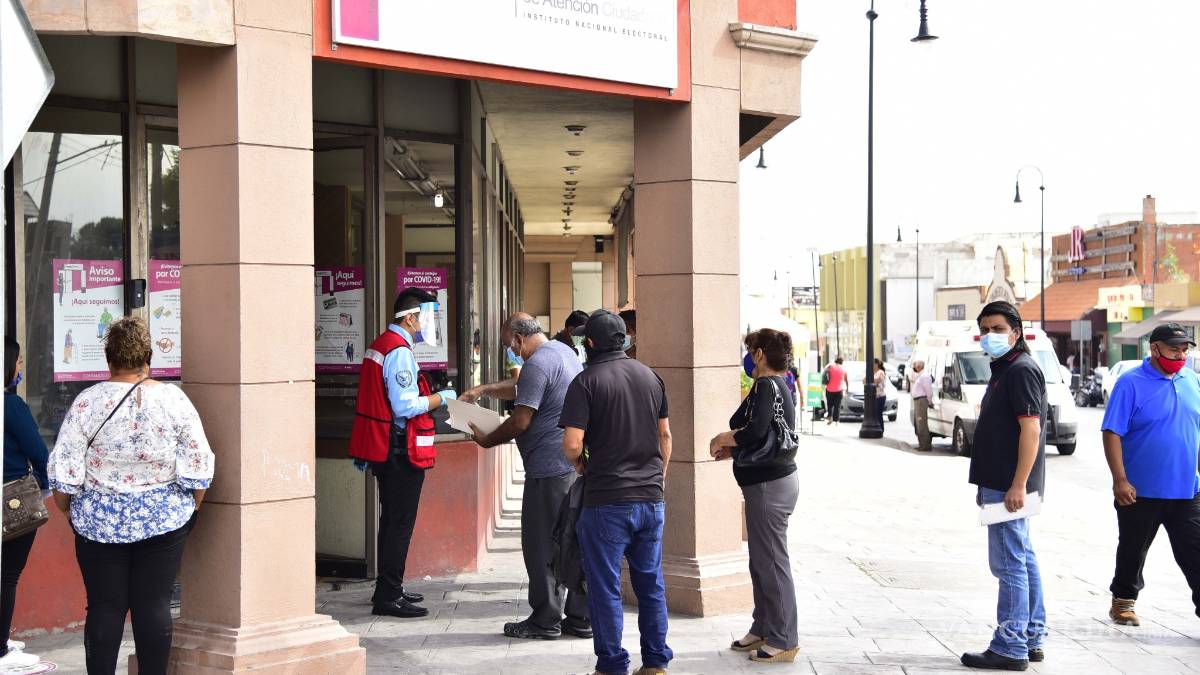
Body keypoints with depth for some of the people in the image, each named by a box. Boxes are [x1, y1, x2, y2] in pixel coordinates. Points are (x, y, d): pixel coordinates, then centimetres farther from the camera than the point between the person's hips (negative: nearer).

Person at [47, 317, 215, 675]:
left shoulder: (87, 402, -8)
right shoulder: (174, 399, -5)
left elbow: (63, 473, -6)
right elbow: (198, 470, -4)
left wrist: (69, 511, 10)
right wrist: (190, 510, 10)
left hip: (100, 523, 0)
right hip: (165, 523, 0)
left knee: (104, 607, 7)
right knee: (155, 605, 6)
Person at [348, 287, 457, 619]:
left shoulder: (380, 345, 15)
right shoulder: (400, 352, -17)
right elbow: (406, 407, -24)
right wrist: (440, 398, -10)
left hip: (383, 449, 10)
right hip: (401, 451, -10)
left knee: (392, 520, 18)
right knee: (400, 523, -5)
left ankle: (389, 588, 28)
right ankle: (388, 596, -1)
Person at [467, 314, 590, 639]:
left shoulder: (537, 364, -13)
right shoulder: (564, 351, 17)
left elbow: (520, 421, -15)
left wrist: (487, 440, 0)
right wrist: (484, 390, 36)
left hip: (550, 467, -9)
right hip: (579, 464, 9)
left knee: (542, 544, 0)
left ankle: (545, 620, 6)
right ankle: (580, 617, 16)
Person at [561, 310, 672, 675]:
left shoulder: (586, 381, -11)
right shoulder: (650, 377, 7)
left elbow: (572, 444, -17)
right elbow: (665, 434, 13)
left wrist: (580, 465, 3)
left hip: (607, 500, -5)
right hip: (651, 497, 5)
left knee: (605, 588, 6)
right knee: (651, 584, 14)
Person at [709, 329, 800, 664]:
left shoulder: (765, 386, -15)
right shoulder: (779, 385, 15)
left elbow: (755, 431, -29)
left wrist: (722, 438, -13)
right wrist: (732, 448, 10)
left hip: (769, 486, -10)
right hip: (774, 481, 10)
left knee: (772, 563, -3)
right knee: (762, 562, 18)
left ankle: (782, 642, 4)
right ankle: (763, 630, 28)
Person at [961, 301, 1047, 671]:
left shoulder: (1021, 369, -14)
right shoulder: (1003, 370, 18)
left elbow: (1031, 428, -21)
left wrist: (1019, 485, -25)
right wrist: (987, 486, 22)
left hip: (1009, 487, -11)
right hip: (1001, 484, 11)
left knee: (1010, 564, -7)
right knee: (1023, 560, 15)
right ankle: (1032, 639, 23)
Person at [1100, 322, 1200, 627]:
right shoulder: (1131, 384, -10)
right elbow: (1112, 433, -13)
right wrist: (1120, 480, -18)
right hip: (1140, 492, -4)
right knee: (1133, 550, 13)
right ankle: (1123, 601, 32)